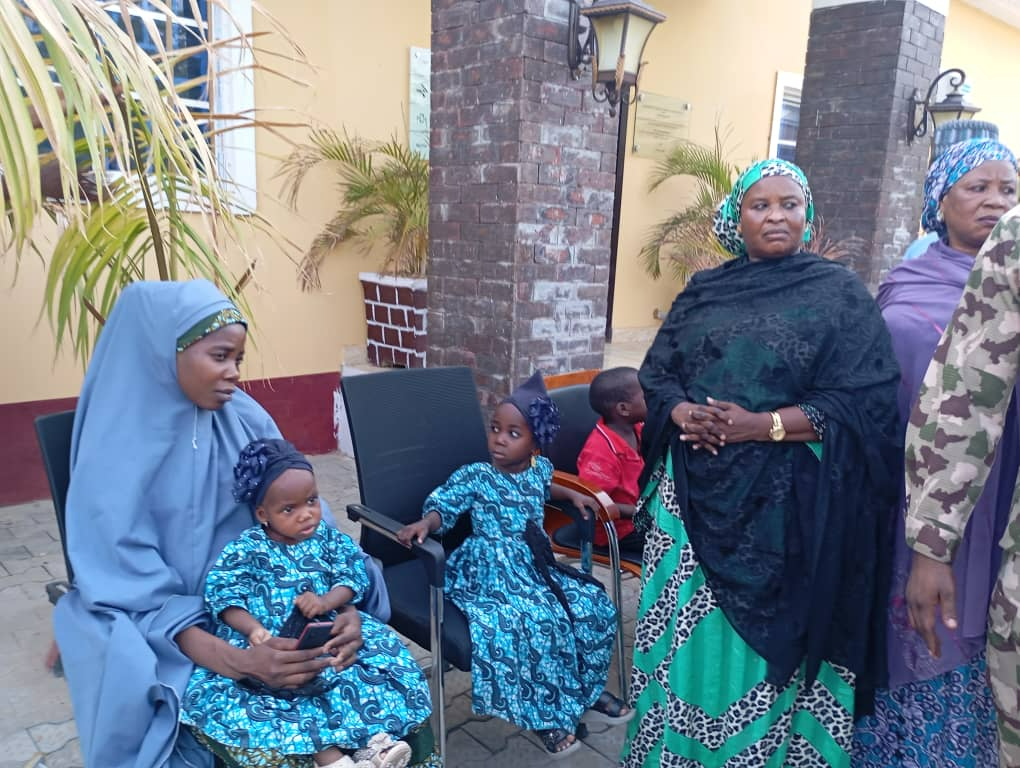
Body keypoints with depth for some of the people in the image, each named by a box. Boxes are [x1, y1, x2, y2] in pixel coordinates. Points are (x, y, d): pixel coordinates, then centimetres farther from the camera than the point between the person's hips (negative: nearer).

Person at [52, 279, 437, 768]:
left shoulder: (247, 420, -6)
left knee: (350, 641, -14)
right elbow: (133, 586, -21)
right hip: (143, 610, -3)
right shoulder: (117, 448, -17)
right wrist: (239, 662, -34)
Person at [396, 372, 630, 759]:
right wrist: (424, 524, -33)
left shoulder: (540, 468, 4)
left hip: (537, 565, 6)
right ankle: (545, 713, -6)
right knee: (537, 623, -29)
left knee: (595, 606, -4)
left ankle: (587, 689, 18)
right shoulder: (474, 476, -12)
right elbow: (443, 505, -12)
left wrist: (571, 495, 12)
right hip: (492, 572, -6)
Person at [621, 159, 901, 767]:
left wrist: (763, 425, -18)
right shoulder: (703, 291, 11)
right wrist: (684, 413, -12)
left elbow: (864, 401, -7)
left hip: (787, 500, -3)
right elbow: (656, 374, 10)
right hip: (695, 490, 3)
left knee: (765, 645, 4)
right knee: (685, 634, 10)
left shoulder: (841, 294, 0)